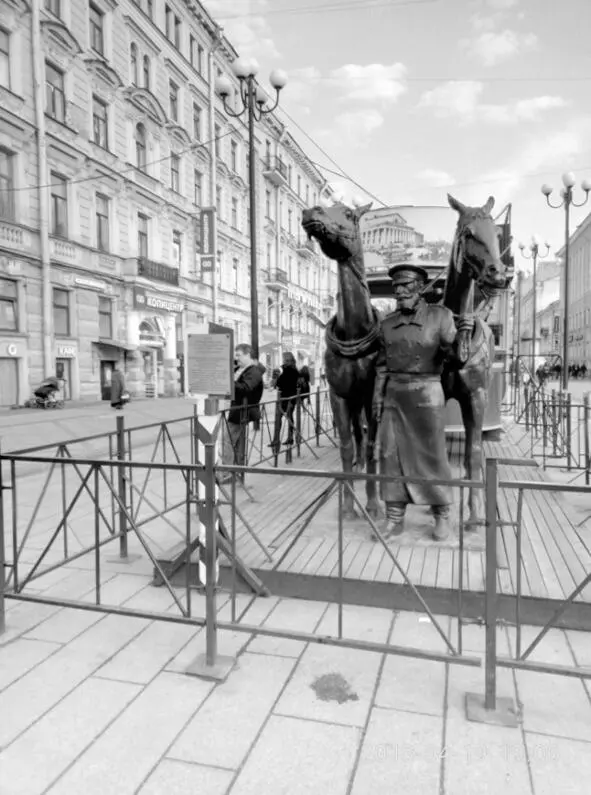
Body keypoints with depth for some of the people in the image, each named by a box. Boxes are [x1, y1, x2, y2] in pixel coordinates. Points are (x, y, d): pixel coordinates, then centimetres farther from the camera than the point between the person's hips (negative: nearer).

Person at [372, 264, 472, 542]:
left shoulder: (440, 315, -3)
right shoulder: (388, 324, 7)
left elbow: (454, 354, -8)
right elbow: (382, 364, 10)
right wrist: (378, 396, 2)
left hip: (426, 392, -3)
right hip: (394, 394, 4)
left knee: (432, 454, 4)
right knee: (391, 453, 1)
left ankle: (442, 516, 20)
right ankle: (395, 518, 11)